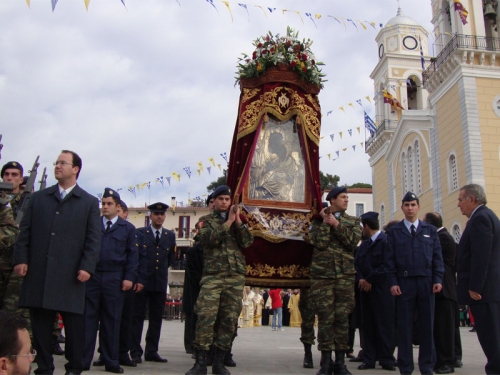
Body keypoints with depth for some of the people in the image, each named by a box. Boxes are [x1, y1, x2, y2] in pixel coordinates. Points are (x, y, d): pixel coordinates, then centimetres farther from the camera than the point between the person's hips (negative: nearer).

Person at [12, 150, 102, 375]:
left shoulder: (90, 202, 8)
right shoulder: (38, 198, 15)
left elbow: (93, 239, 1)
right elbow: (25, 231, 11)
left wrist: (87, 267, -10)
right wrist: (21, 259, -2)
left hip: (70, 274, -2)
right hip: (38, 271, 2)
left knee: (74, 324, 2)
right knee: (40, 323, 6)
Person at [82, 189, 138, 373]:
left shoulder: (128, 228, 9)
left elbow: (132, 255, 4)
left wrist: (129, 277, -5)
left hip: (114, 279, 0)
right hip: (92, 277, 1)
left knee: (112, 320, 5)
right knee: (88, 318, 2)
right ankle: (83, 360, 8)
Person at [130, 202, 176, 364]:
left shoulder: (170, 235, 10)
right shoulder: (139, 233, 1)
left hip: (160, 283, 3)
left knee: (156, 318, 6)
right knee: (137, 317, 0)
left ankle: (151, 351, 14)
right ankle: (135, 352, 5)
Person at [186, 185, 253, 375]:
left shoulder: (238, 221, 18)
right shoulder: (205, 220, 10)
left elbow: (247, 242, 2)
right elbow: (210, 239, -10)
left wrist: (238, 221, -5)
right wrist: (228, 222, -10)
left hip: (236, 276, 3)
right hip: (212, 275, -3)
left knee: (230, 319, 2)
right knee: (205, 317, -12)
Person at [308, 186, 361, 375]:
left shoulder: (353, 221, 13)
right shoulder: (318, 220, 9)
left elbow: (353, 241, -6)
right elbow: (319, 243, -8)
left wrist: (336, 224, -8)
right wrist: (325, 222, -7)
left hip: (345, 275, 1)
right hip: (322, 274, -1)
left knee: (342, 317, 1)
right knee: (325, 317, -3)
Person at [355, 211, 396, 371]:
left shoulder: (386, 241, -7)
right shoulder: (364, 245, 18)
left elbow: (387, 265, -15)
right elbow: (357, 264, 14)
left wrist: (370, 280, -12)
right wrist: (361, 279, -4)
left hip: (382, 290, -7)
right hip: (366, 289, 7)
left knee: (385, 325, -2)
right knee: (367, 325, 7)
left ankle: (387, 360, 5)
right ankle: (369, 359, 12)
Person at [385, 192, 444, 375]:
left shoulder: (430, 230, 12)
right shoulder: (394, 231, 7)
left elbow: (437, 257, 8)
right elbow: (390, 259, 2)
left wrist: (438, 279, -2)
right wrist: (393, 282, -6)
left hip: (426, 282, 1)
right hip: (404, 283, -1)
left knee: (427, 325, 5)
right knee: (405, 326, 3)